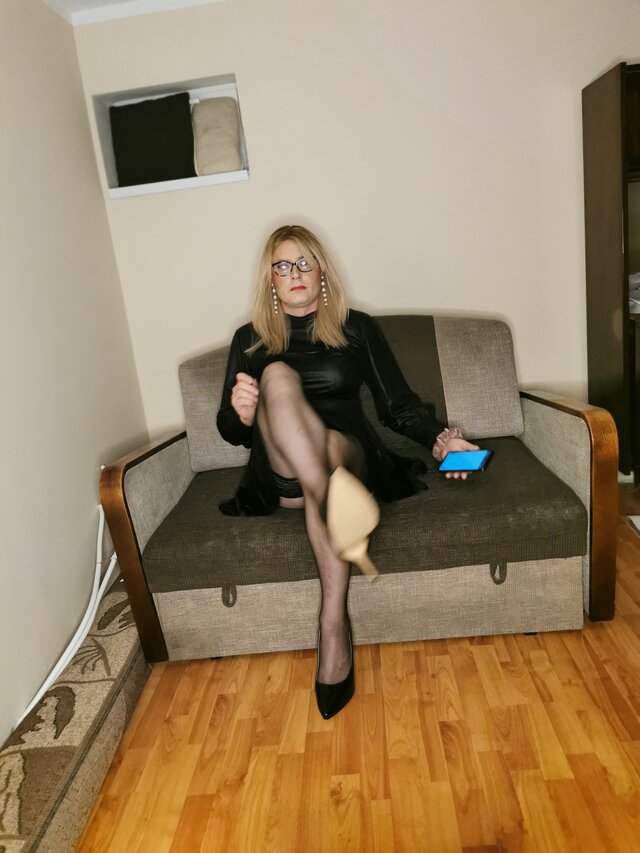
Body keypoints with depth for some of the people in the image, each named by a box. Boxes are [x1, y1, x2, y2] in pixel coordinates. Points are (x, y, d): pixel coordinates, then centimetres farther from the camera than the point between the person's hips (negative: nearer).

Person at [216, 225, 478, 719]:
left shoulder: (356, 328, 13)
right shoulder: (250, 339, 15)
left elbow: (398, 403, 7)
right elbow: (230, 431, 11)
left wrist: (440, 438, -13)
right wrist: (242, 414, -14)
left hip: (350, 454, 0)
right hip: (279, 475, 1)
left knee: (328, 444, -38)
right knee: (278, 375, -28)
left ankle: (333, 623, -37)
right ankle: (335, 503, -51)